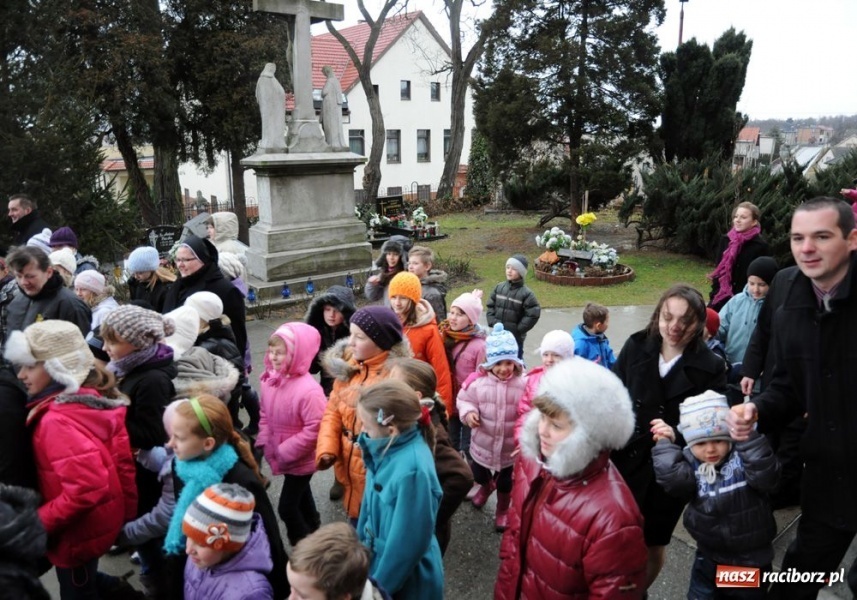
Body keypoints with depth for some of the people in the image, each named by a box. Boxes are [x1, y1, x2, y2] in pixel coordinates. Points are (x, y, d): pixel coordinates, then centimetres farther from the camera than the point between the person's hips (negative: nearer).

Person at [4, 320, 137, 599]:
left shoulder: (56, 419, -28)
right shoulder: (97, 399, -3)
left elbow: (84, 488, -33)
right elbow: (122, 461, 2)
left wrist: (37, 523, -19)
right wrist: (126, 509, 11)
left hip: (79, 533, -8)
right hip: (104, 519, 8)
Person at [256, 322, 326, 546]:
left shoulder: (308, 390, -31)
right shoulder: (270, 379, -7)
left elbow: (314, 429, -28)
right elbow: (265, 414, 7)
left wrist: (285, 452, -22)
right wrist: (264, 441, -4)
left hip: (300, 459, -7)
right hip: (281, 455, 8)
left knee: (287, 506, 0)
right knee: (301, 493, 29)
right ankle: (312, 529, 53)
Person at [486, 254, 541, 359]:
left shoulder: (526, 293, -13)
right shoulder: (499, 287, 1)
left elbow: (533, 314, -16)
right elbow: (491, 306, 7)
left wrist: (517, 329, -15)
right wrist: (493, 322, -6)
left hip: (516, 337, -4)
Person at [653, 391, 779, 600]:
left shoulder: (743, 457, -17)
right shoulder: (690, 463, -9)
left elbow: (765, 476, -35)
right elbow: (673, 480, -27)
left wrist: (748, 437, -42)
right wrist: (665, 443, -24)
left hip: (750, 557, -2)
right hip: (709, 554, 2)